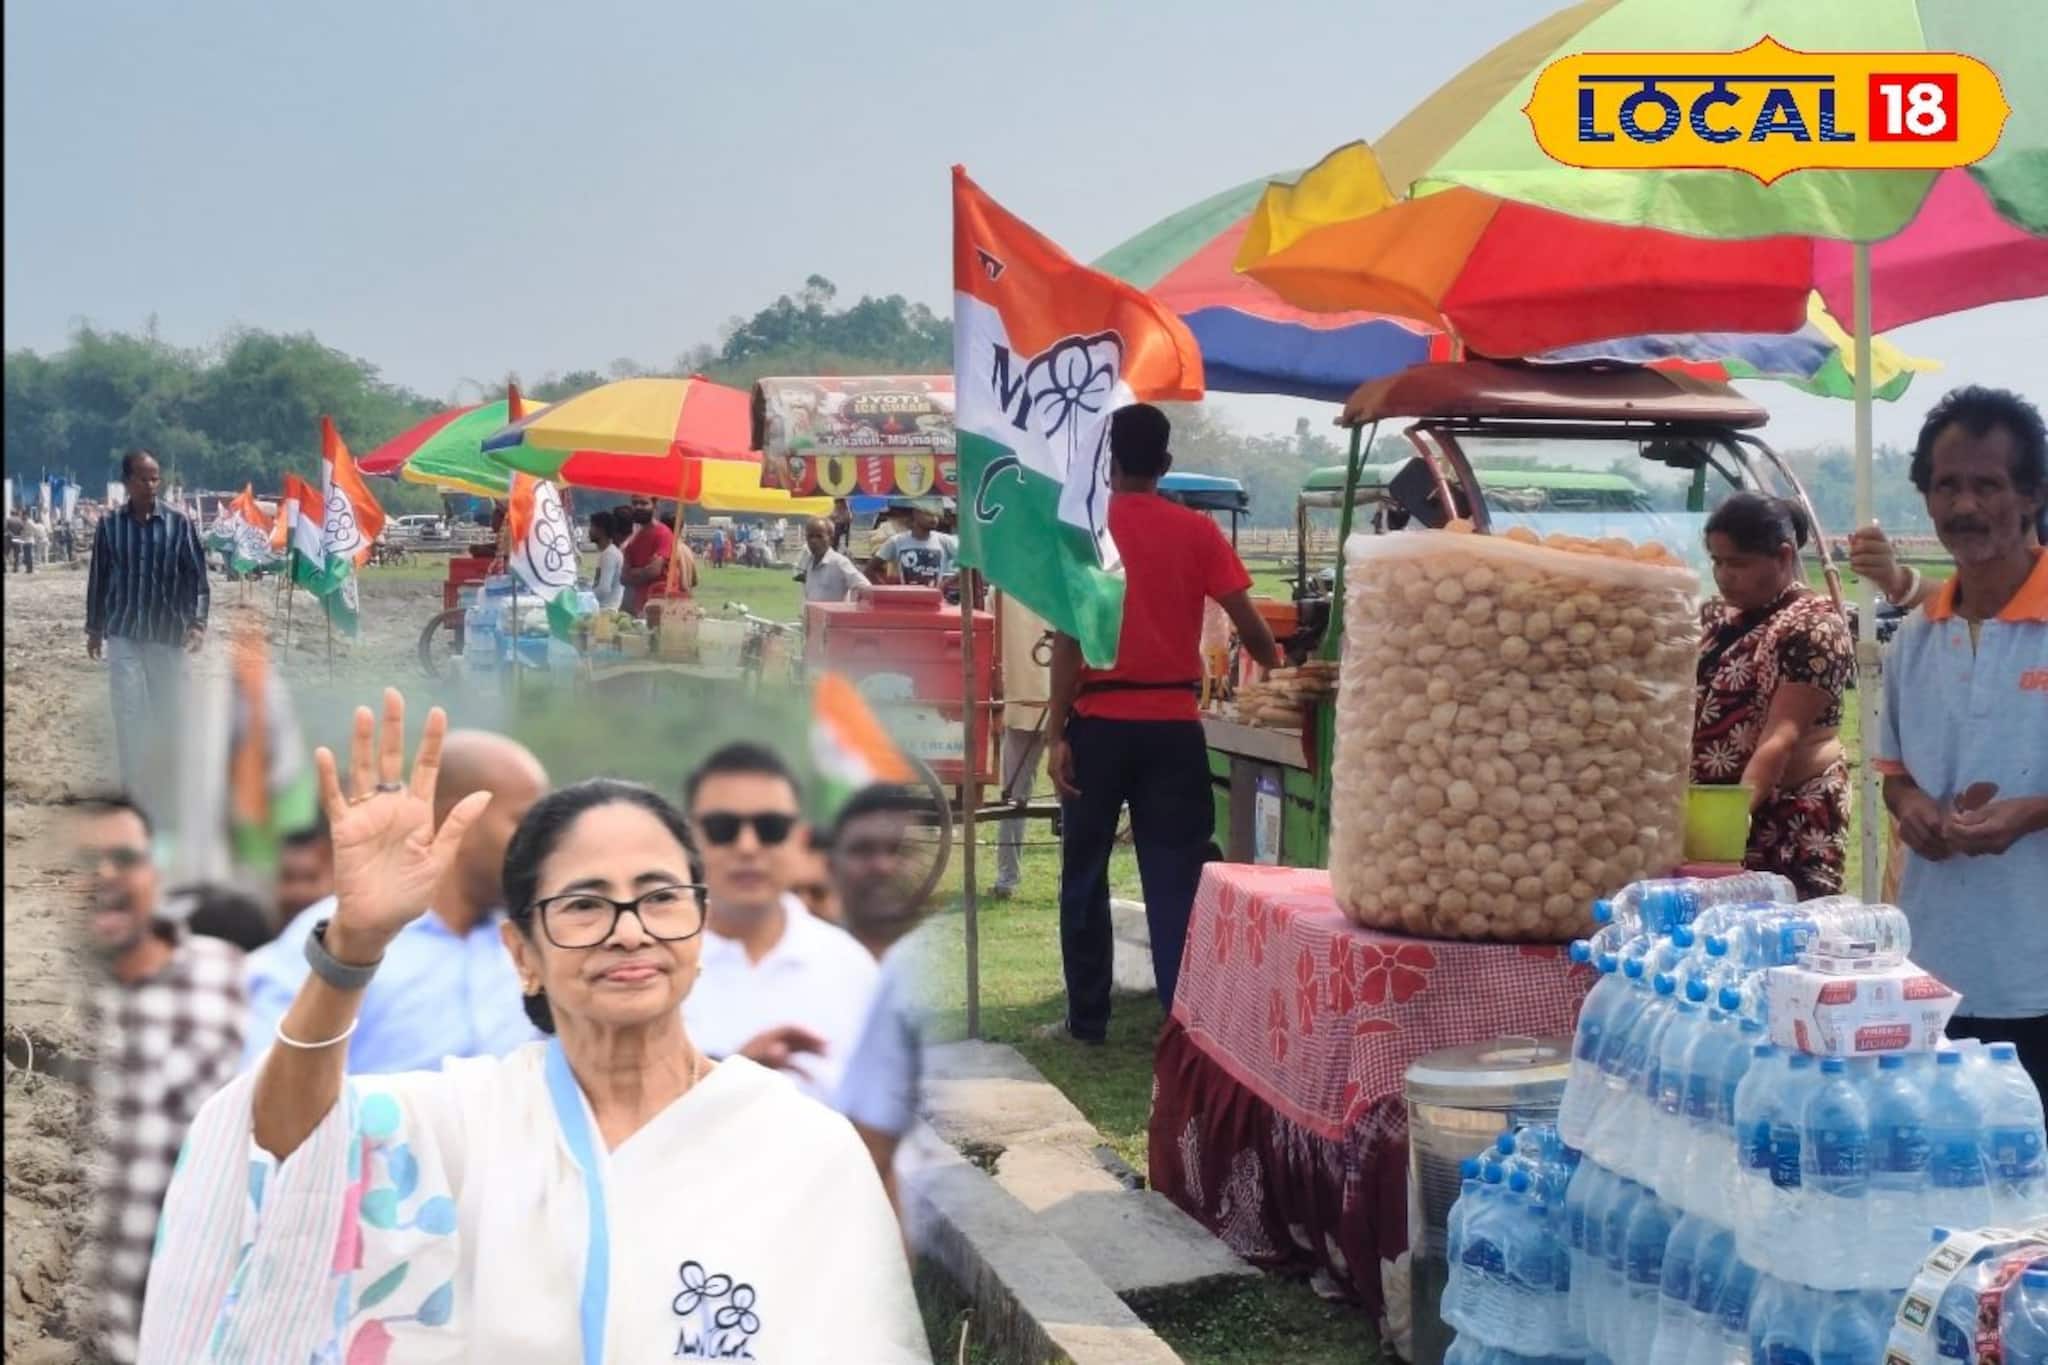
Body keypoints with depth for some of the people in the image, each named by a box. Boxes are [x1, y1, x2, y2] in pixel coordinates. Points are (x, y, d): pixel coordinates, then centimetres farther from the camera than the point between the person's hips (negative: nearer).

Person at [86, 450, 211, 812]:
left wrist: (197, 621, -14)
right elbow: (98, 578, 8)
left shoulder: (179, 523, -3)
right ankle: (136, 792, -1)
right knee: (129, 714, -5)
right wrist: (94, 628, 12)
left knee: (168, 712, 8)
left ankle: (164, 780, 27)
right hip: (123, 635, 0)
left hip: (167, 633, 0)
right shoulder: (110, 526, 0)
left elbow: (196, 575, -4)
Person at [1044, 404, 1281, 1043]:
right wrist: (1277, 670, 18)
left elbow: (1069, 635, -8)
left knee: (1085, 875, 10)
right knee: (1176, 878, 4)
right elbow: (1247, 623, -1)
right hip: (1173, 724, 1)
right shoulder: (1196, 531, 2)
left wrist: (1056, 732, -7)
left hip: (1100, 721, -1)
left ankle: (1087, 1019, 14)